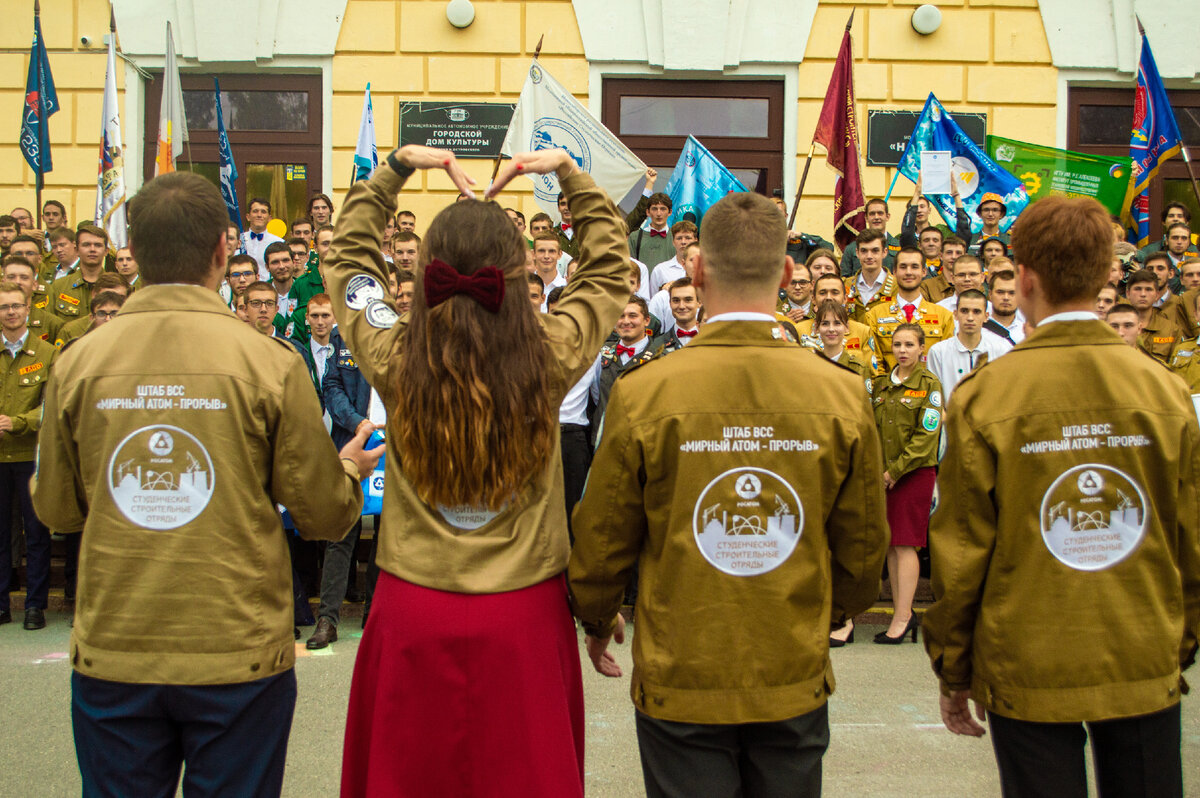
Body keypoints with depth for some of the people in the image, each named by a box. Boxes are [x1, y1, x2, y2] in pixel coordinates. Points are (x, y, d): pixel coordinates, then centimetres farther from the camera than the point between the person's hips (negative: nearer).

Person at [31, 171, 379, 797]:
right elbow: (325, 515, -5)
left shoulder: (77, 362, -5)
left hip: (111, 654, 2)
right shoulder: (270, 363, -12)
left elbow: (55, 508, 7)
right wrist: (351, 467, 16)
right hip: (238, 651, -2)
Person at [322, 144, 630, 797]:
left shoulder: (394, 359, -12)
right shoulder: (549, 357, -14)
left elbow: (345, 258, 9)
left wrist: (396, 166, 13)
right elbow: (611, 269, 7)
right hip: (524, 611, 0)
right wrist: (570, 173, 11)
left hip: (412, 610, 1)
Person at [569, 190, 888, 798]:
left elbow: (602, 542, -4)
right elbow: (863, 546, 3)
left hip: (680, 680, -2)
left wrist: (597, 621, 16)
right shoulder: (842, 393, -8)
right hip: (795, 679, 2)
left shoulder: (642, 392, -14)